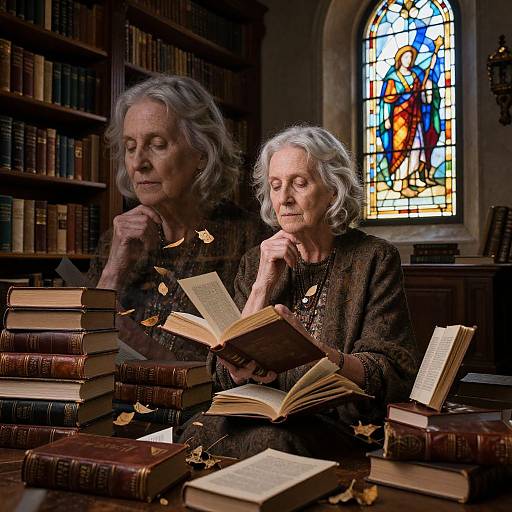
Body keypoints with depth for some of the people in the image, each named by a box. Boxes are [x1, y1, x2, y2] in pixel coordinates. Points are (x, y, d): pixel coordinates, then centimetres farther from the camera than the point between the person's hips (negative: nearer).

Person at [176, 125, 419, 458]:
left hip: (342, 426, -2)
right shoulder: (255, 263, 9)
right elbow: (229, 376, 1)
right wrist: (263, 285, -9)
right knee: (200, 429, -29)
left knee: (272, 440, -34)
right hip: (266, 415, 3)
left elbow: (395, 376, -9)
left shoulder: (374, 259, 0)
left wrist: (312, 347, -27)